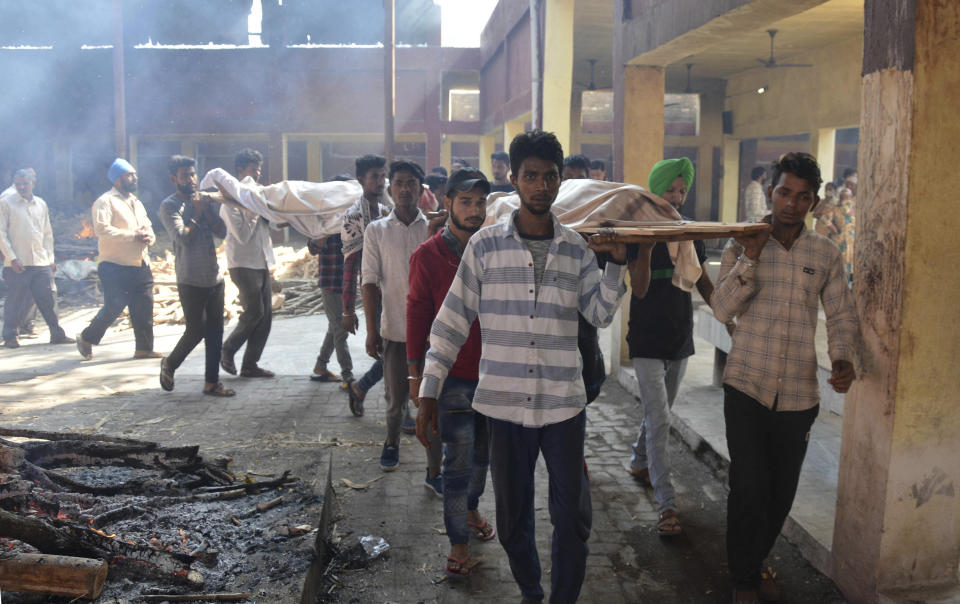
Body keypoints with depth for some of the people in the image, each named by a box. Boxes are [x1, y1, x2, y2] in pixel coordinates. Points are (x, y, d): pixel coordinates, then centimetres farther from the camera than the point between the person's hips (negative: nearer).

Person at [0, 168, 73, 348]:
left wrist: (50, 258, 10)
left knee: (48, 299, 4)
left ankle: (57, 334, 11)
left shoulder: (41, 204, 13)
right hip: (17, 264, -4)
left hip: (41, 263, 4)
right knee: (16, 302, 1)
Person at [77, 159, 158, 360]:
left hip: (140, 266, 7)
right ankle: (86, 339, 17)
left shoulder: (136, 202, 20)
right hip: (115, 266, -7)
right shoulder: (105, 202, -6)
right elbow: (102, 229, -19)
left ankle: (144, 349, 13)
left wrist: (149, 236, -1)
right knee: (113, 308, -5)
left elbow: (148, 227, 24)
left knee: (144, 309, 5)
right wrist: (132, 236, -21)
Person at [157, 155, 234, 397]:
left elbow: (222, 232, 2)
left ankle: (212, 382, 15)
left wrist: (206, 211, -9)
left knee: (215, 331, 6)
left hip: (214, 277, 6)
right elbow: (183, 237, -19)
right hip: (191, 280, -6)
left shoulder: (205, 201, 12)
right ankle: (169, 364, 25)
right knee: (196, 331, -2)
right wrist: (197, 214, -10)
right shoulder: (169, 206, -6)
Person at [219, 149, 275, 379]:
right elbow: (242, 235, -18)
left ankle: (250, 364, 12)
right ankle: (227, 350, 14)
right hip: (243, 264, -8)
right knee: (254, 312, -9)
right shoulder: (231, 200, -11)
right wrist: (255, 211, -13)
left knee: (266, 315, 5)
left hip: (262, 264, 8)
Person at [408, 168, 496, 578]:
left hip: (493, 371, 4)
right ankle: (458, 541, 16)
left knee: (483, 452, 19)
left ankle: (470, 510, 43)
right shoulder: (428, 255, -7)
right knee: (458, 461, 1)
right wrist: (416, 374, -6)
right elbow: (417, 315, -5)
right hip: (454, 374, -4)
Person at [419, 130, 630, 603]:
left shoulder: (577, 248, 4)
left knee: (573, 518, 6)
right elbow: (452, 321, 0)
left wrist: (616, 265, -7)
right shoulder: (484, 245, -2)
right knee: (512, 519, 14)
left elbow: (601, 314, 7)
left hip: (563, 404, 1)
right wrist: (429, 390, -3)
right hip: (504, 404, -1)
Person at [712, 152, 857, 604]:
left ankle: (755, 562, 37)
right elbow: (723, 308, -10)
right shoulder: (742, 246, 0)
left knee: (781, 492, 12)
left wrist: (842, 358, -14)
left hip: (799, 393, 2)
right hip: (746, 386, -2)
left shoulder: (825, 254, 4)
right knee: (749, 489, -3)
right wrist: (750, 257, -19)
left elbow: (842, 315, 5)